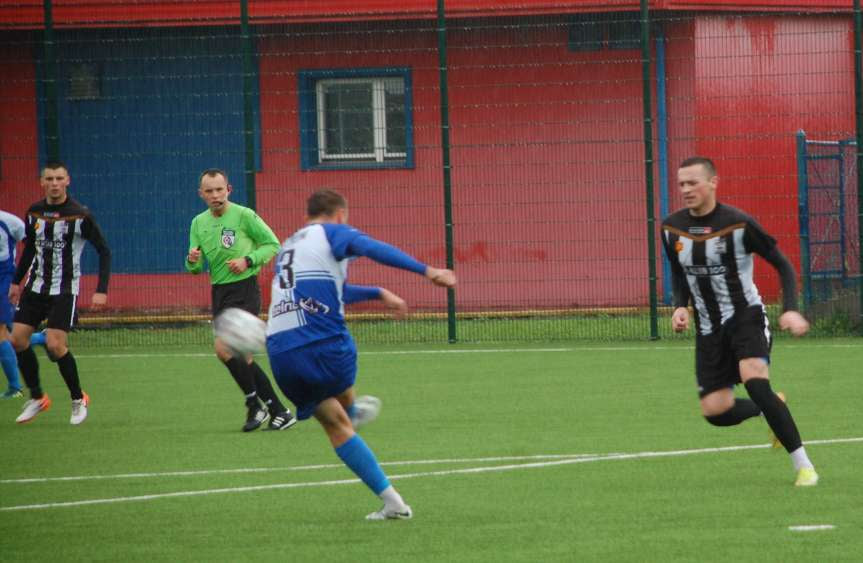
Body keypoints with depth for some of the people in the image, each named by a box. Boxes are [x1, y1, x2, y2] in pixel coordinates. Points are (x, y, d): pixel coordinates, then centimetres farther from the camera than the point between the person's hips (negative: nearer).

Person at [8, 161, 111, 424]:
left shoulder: (80, 215, -13)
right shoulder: (34, 213, 2)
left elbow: (104, 251, -9)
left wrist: (101, 290, -16)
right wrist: (17, 281, 21)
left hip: (64, 291, -5)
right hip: (35, 286, 5)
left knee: (55, 345, -15)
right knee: (18, 339, -4)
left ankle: (78, 399, 6)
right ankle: (36, 398, 13)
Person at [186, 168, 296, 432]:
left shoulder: (244, 215, -8)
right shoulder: (199, 223, 9)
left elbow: (273, 245, -3)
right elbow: (196, 268, 10)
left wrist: (248, 260, -16)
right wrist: (192, 260, -14)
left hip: (244, 289, -7)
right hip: (219, 293, 7)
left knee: (223, 348, -21)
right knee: (242, 358, 7)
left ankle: (255, 406, -8)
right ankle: (279, 411, 15)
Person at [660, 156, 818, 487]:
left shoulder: (738, 224, -16)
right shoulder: (672, 229, -1)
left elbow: (783, 265, -7)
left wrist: (790, 310, -19)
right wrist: (680, 306, -2)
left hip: (746, 315, -5)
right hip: (708, 328, 5)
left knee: (754, 381, -30)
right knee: (715, 411, -4)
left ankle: (803, 465, -21)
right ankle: (772, 409, 30)